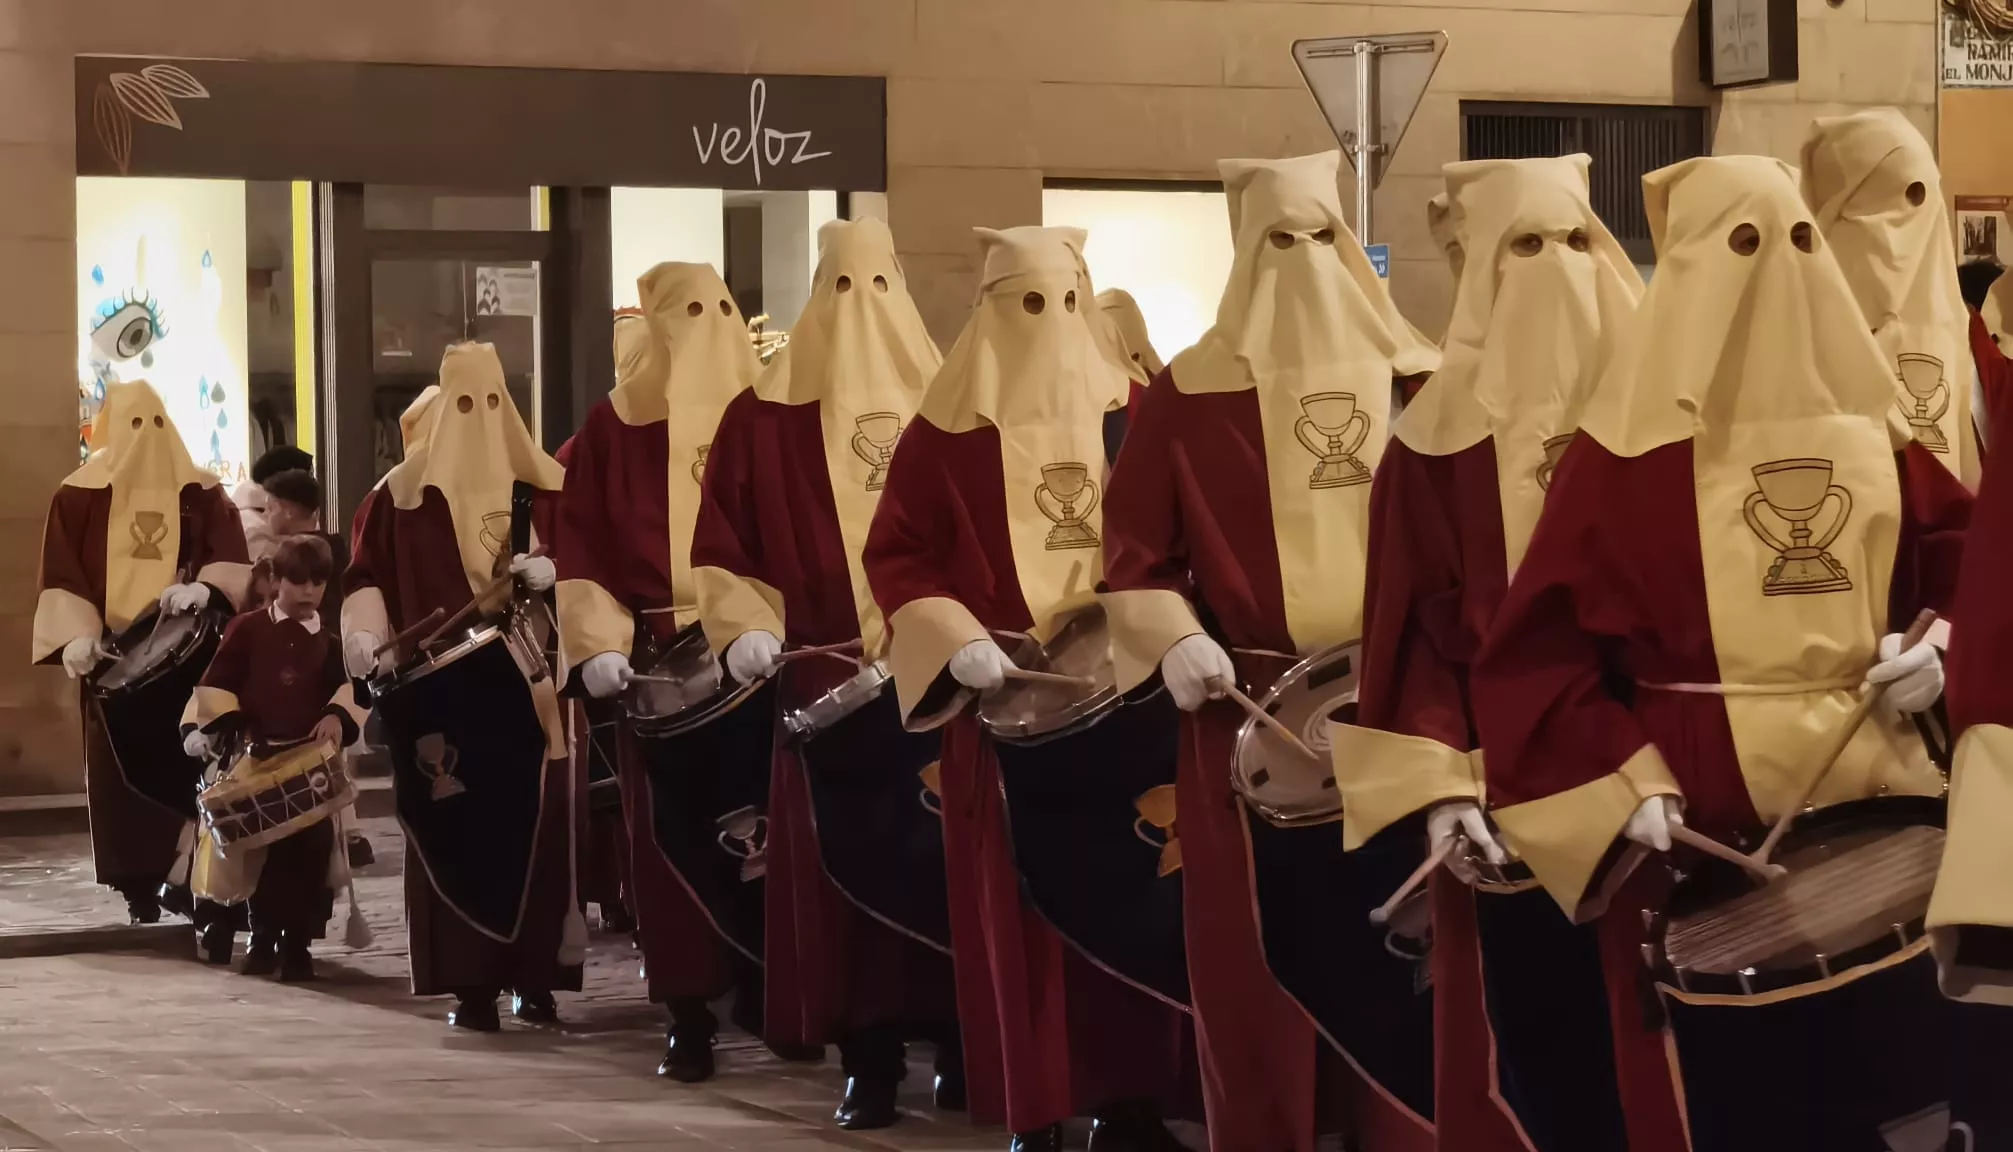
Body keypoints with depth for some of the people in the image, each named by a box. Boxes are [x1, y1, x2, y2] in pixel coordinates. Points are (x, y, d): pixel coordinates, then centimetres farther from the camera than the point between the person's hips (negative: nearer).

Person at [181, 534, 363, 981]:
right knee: (262, 845, -1)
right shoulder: (247, 629, 5)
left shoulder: (331, 639, 9)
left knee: (310, 848, -5)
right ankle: (264, 937, 12)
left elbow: (348, 687, 12)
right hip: (258, 757, -1)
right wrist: (212, 727, -7)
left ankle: (298, 943, 3)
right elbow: (216, 684, 5)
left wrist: (338, 716, -8)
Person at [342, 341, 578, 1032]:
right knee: (454, 830, -3)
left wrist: (552, 572, -10)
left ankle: (535, 976, 5)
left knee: (533, 826, -1)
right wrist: (364, 632, -15)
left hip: (527, 689, 1)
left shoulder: (542, 484, 8)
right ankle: (470, 981, -1)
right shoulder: (408, 490, 4)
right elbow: (368, 574, 2)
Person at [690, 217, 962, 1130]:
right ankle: (867, 1057, 4)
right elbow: (721, 548, 4)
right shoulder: (765, 416, 4)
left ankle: (957, 1040, 11)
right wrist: (746, 627, -10)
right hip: (826, 680, 0)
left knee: (945, 858, 2)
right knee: (843, 865, -1)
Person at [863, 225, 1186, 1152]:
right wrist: (956, 639, -14)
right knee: (1020, 908, -2)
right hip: (1009, 701, -3)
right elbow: (895, 555, 0)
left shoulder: (1128, 414, 7)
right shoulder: (948, 430, -1)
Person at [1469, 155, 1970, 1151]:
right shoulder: (1629, 449, -5)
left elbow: (1959, 563, 16)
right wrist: (1625, 785, -17)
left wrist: (1938, 649, -5)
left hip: (1872, 802, 4)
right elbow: (1545, 640, -8)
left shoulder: (1876, 431, 8)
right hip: (1701, 822, -4)